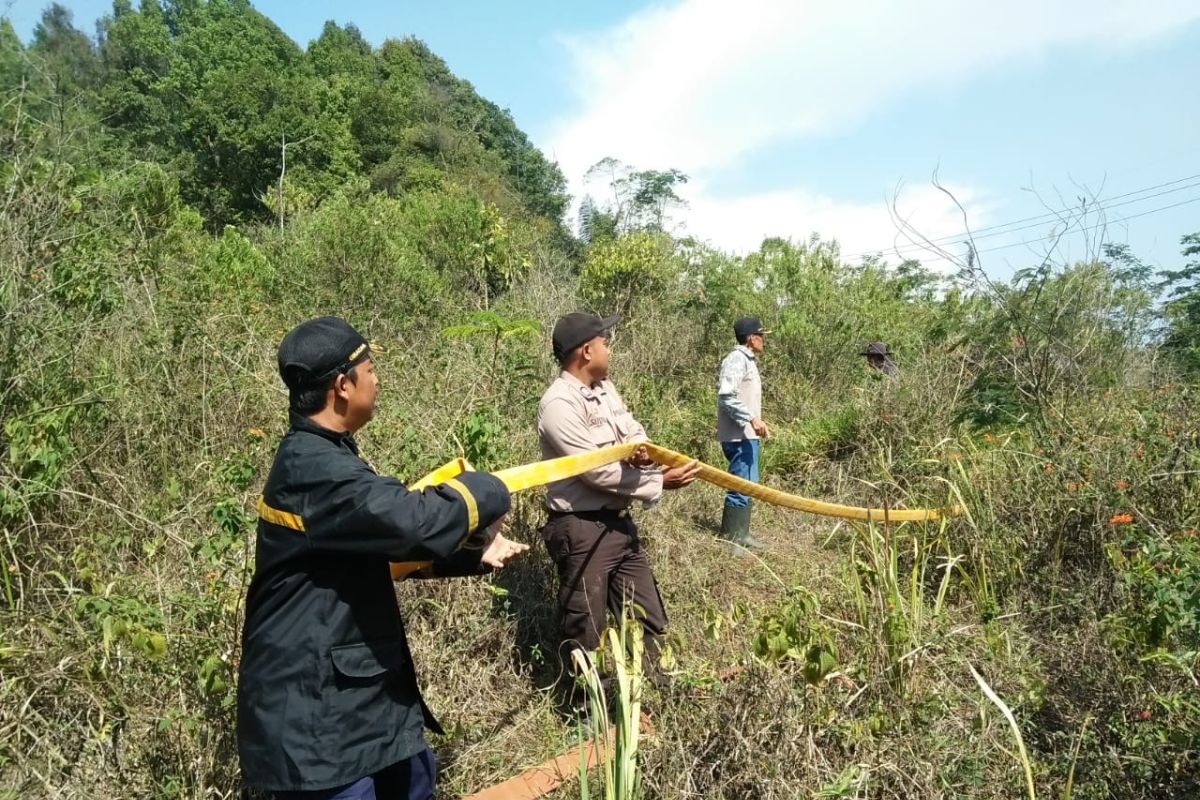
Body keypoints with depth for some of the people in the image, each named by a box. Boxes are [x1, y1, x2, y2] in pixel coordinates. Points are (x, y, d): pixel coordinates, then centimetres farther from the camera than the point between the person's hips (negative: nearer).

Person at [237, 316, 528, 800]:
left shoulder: (324, 457, 8)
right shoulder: (314, 469, -26)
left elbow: (389, 538, 13)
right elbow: (415, 522, -35)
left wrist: (473, 553, 0)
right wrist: (486, 490, -15)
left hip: (353, 682, 10)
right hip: (311, 706, -10)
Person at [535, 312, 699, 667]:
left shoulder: (605, 388, 8)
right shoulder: (559, 404, -22)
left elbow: (634, 431, 11)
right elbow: (598, 471, -24)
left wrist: (641, 448, -15)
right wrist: (660, 481, -17)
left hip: (619, 522, 9)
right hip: (581, 530, -9)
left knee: (649, 620, 20)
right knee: (585, 632, 7)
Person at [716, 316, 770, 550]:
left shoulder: (747, 360, 17)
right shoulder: (737, 359, -14)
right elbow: (726, 396, -24)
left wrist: (756, 423, 19)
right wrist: (752, 419, -25)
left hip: (747, 435, 11)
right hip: (740, 436, -11)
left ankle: (740, 535, 25)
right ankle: (729, 539, -1)